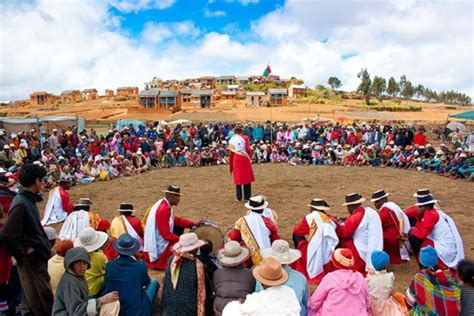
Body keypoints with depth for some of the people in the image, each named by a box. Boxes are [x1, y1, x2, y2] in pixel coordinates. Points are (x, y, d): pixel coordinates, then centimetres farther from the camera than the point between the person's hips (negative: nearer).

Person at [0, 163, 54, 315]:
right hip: (32, 261, -9)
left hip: (38, 257, 9)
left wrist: (44, 246, 10)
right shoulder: (21, 204, -23)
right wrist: (23, 252, -14)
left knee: (32, 302, 21)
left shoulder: (28, 200, 6)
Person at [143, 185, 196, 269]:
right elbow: (166, 234, -27)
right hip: (158, 245, -10)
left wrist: (193, 224, 3)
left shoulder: (166, 205, 1)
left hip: (159, 237, 10)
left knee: (180, 227, 14)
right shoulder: (163, 210, -27)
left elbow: (176, 220, 10)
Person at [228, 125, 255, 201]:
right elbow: (248, 149, -8)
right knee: (247, 177, 7)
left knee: (238, 178, 10)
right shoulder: (245, 137, -3)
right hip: (245, 159, -2)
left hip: (236, 159, 2)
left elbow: (230, 152, 4)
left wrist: (230, 164, 11)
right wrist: (250, 158, 8)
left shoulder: (231, 140, 4)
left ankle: (239, 197, 13)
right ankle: (247, 197, 10)